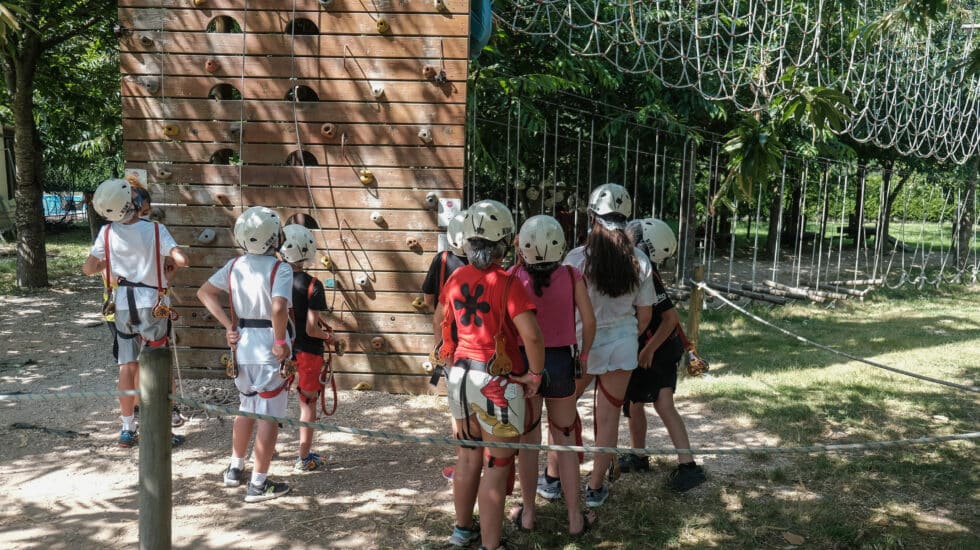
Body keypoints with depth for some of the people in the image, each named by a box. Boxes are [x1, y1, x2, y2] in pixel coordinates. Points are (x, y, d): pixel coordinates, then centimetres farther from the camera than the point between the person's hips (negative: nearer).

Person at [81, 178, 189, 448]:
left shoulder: (107, 233, -3)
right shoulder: (155, 230, -11)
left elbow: (88, 268, -3)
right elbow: (181, 259, -21)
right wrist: (172, 262, 1)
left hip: (122, 304, 3)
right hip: (152, 304, -3)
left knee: (127, 367, 10)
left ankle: (127, 430, 17)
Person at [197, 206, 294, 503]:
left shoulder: (234, 265, 4)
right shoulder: (280, 269, -16)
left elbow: (204, 292, 8)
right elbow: (279, 307, -30)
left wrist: (228, 325, 6)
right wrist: (281, 342, -18)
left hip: (242, 345, 7)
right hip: (269, 350, -6)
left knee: (247, 408, 24)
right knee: (269, 415, 4)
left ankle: (235, 469, 35)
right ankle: (258, 484, 9)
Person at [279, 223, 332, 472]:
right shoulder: (312, 286, -18)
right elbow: (311, 329, -20)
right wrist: (328, 335, 0)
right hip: (307, 353, -4)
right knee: (308, 405, 10)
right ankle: (304, 458, 17)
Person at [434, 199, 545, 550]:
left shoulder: (456, 278, 1)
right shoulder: (506, 283, -19)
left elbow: (440, 320, 17)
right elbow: (532, 335, -27)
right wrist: (535, 374, -13)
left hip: (460, 375, 7)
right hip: (496, 383, -6)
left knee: (468, 456, 23)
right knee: (496, 467, 6)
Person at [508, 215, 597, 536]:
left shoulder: (512, 277, -11)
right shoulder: (571, 276, -10)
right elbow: (589, 321, -4)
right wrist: (584, 354, 9)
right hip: (561, 362, 0)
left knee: (528, 440, 15)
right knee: (565, 439, 13)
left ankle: (527, 513, 27)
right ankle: (575, 517, 21)